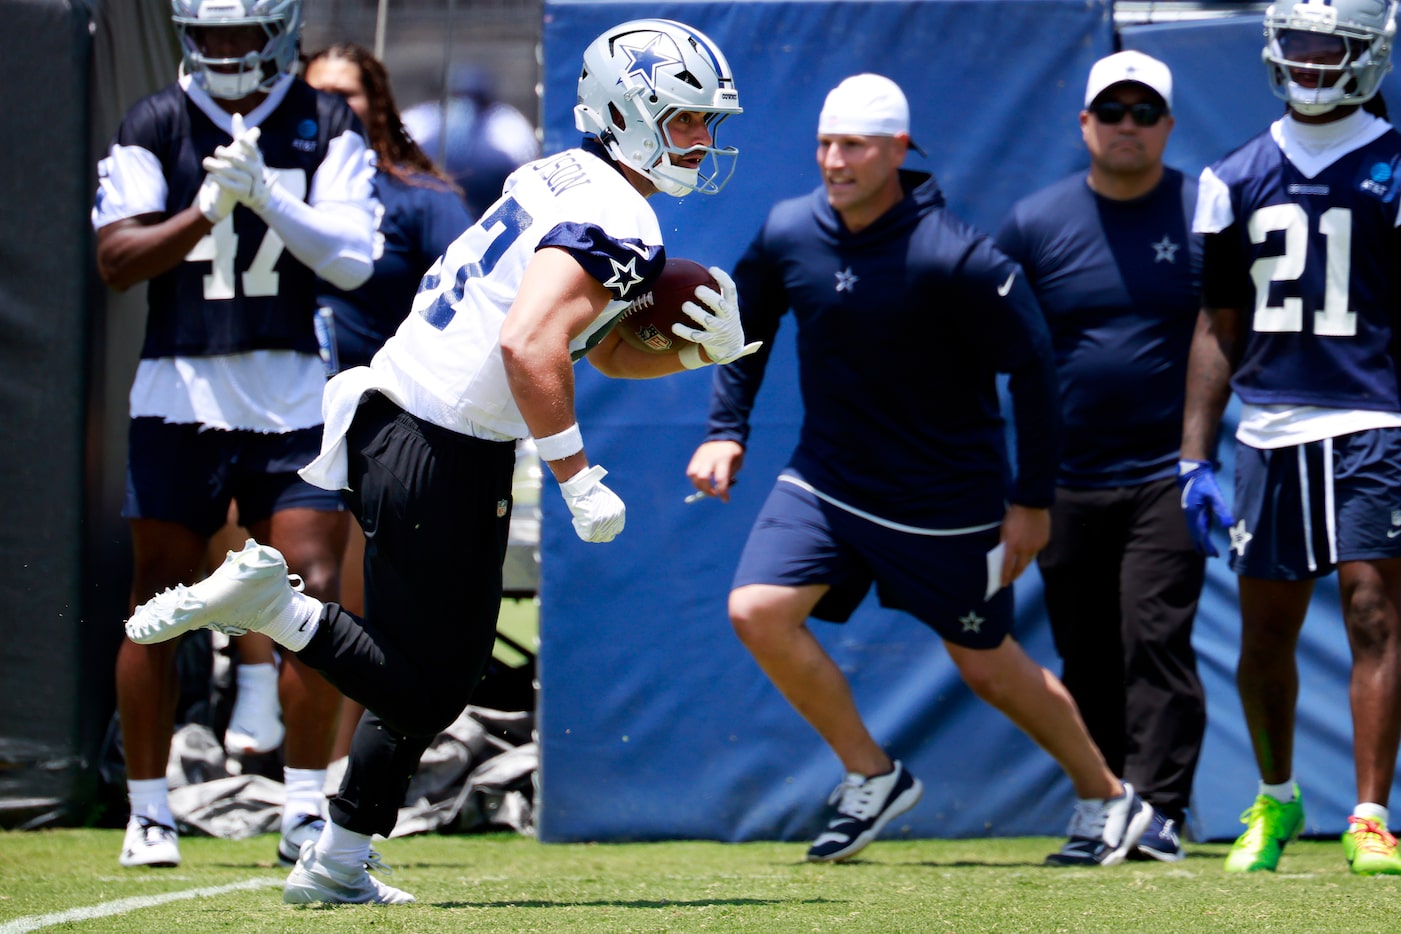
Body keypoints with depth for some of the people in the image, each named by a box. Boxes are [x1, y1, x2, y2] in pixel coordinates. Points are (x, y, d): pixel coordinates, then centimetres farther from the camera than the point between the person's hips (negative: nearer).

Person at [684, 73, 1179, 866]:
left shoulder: (955, 258, -22)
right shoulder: (787, 234, -7)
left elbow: (1032, 367, -14)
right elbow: (748, 325, 13)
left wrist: (1033, 502, -12)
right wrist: (726, 429, 3)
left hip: (947, 499, -5)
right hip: (827, 480, 5)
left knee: (988, 665, 6)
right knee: (758, 610, -14)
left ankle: (1110, 798, 29)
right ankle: (873, 778, 4)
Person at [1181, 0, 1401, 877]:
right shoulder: (1237, 179, 12)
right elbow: (1220, 328, 16)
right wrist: (1196, 459, 10)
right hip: (1270, 430, 4)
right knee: (1265, 630, 7)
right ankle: (1276, 800, 28)